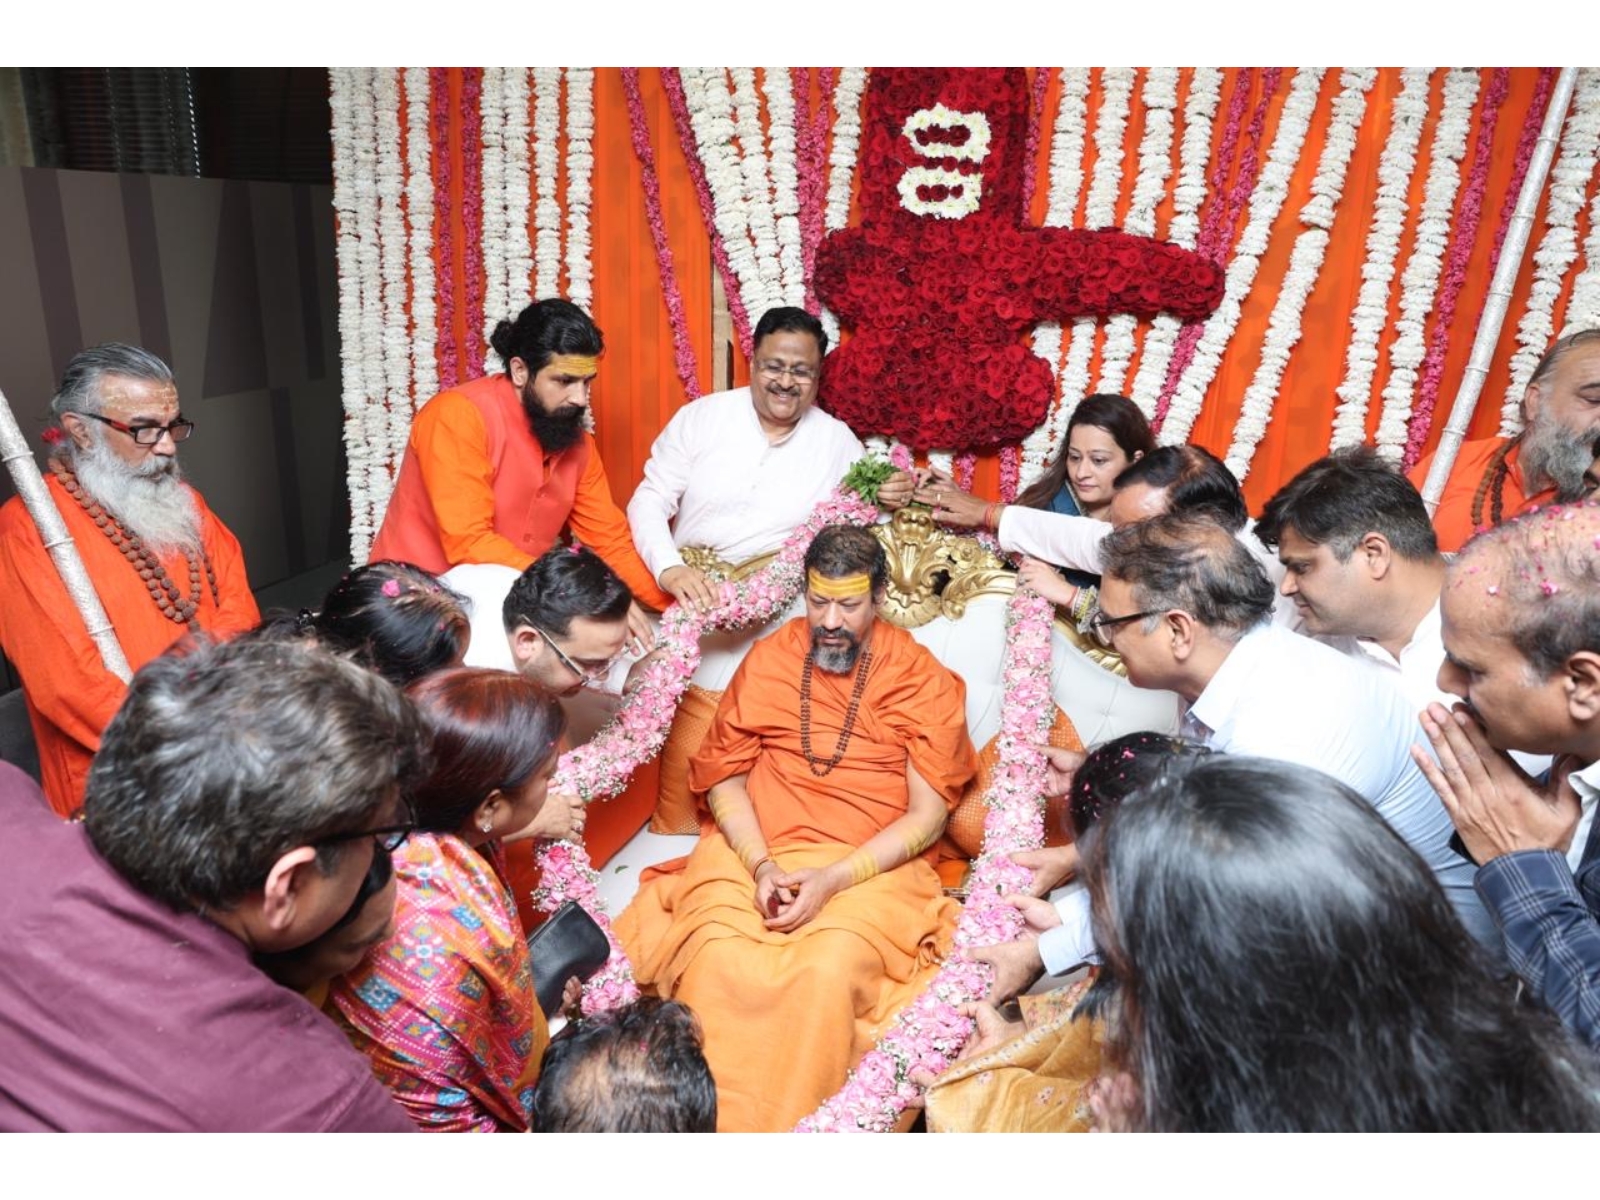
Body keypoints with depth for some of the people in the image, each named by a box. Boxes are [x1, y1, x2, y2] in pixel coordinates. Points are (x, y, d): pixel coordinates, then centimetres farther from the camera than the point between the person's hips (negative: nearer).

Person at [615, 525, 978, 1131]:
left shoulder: (924, 679, 2)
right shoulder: (767, 659, 10)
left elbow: (928, 814, -2)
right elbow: (725, 778, 10)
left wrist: (834, 879, -14)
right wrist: (760, 865, -9)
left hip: (870, 865, -2)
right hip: (751, 852, 2)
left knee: (831, 970, -32)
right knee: (715, 958, -28)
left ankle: (790, 1127, -18)